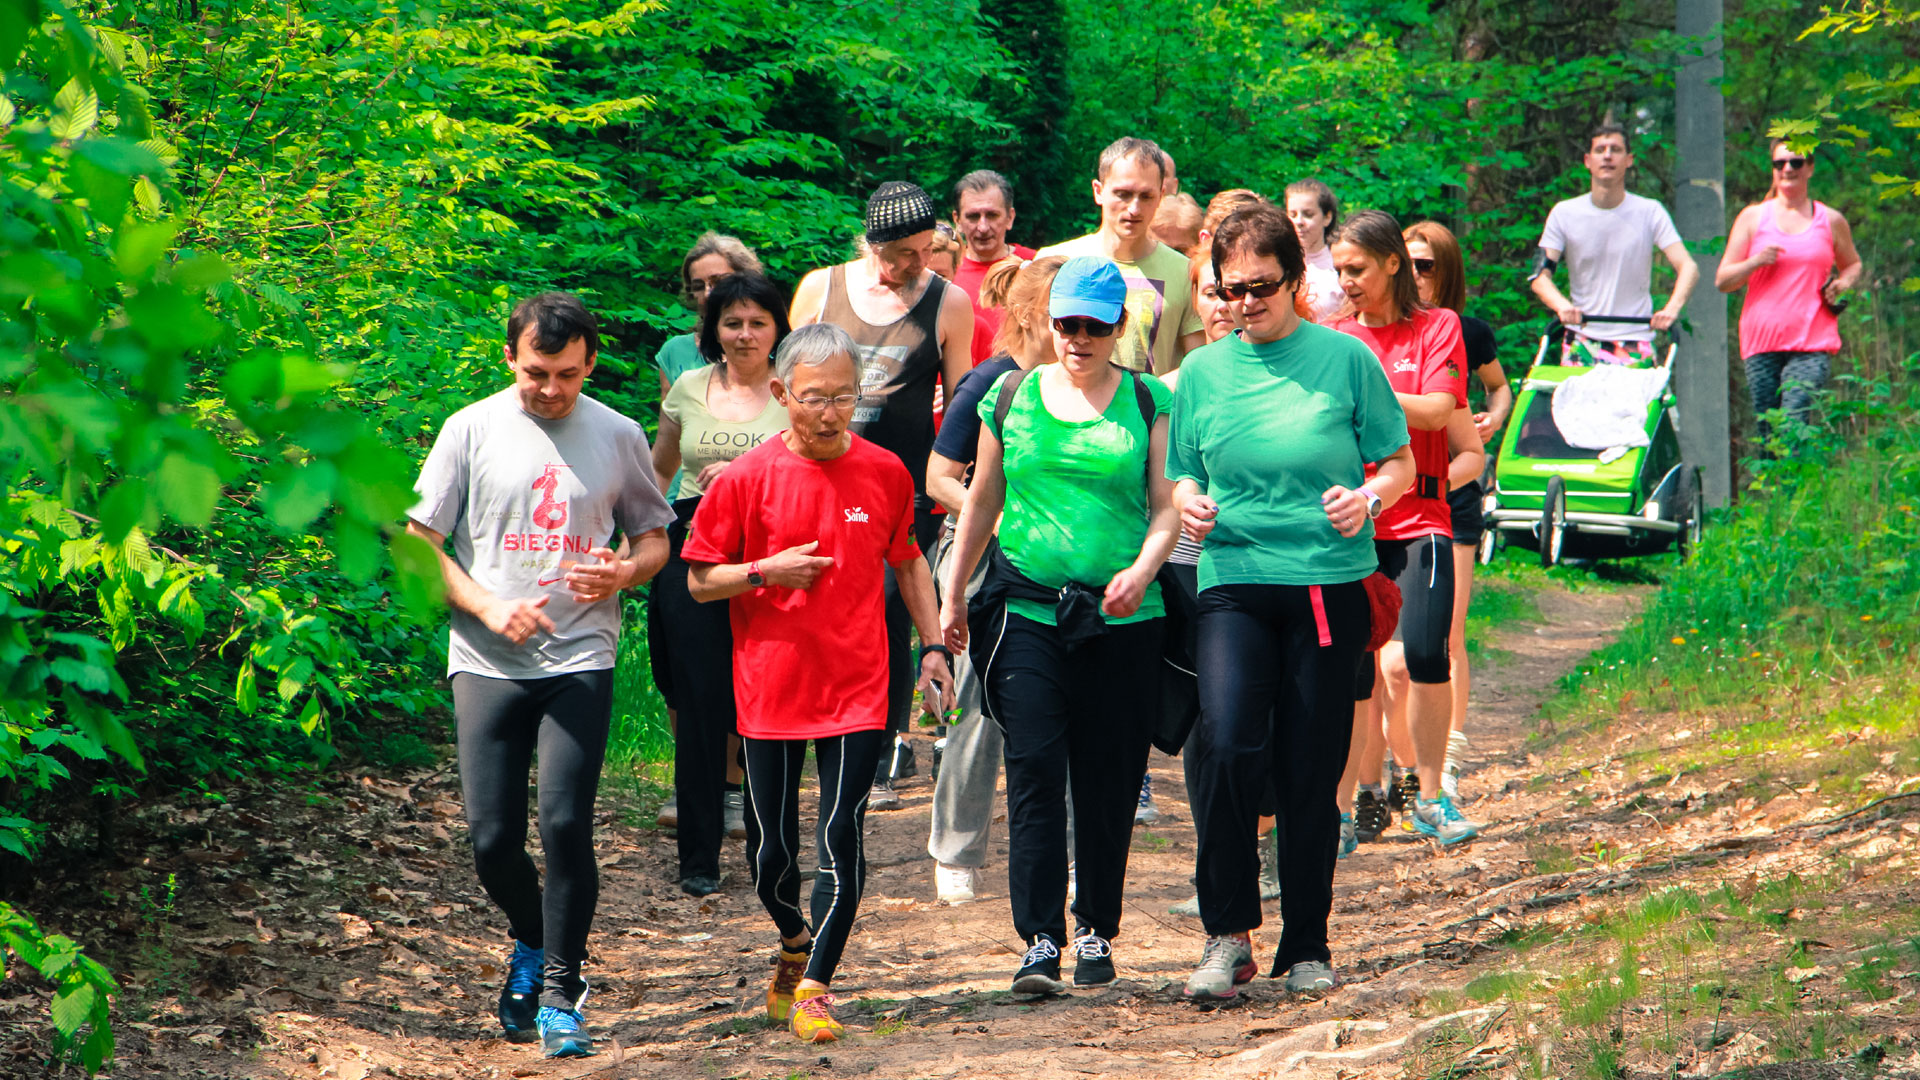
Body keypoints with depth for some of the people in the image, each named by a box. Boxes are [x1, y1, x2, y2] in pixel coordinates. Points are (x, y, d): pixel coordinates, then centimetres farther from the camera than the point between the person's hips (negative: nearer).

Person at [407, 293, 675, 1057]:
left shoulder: (617, 436, 6)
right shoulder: (472, 430, 2)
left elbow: (654, 535, 16)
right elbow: (419, 544, 3)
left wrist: (625, 571, -7)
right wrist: (490, 607, -11)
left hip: (580, 661, 0)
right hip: (488, 665, 0)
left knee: (565, 823, -13)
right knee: (493, 838, -1)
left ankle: (561, 994, -1)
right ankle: (531, 943, 30)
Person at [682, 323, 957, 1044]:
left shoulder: (884, 472, 2)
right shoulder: (747, 478, -5)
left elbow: (907, 559, 17)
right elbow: (700, 581, 1)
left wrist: (933, 645, 12)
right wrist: (767, 571, -15)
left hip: (857, 688, 0)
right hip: (771, 687, 0)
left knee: (842, 838, -10)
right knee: (771, 849, 8)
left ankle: (813, 987, -2)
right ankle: (795, 943, 37)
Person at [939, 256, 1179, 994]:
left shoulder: (1147, 403, 6)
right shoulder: (1011, 398, 10)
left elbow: (1167, 506, 2)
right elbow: (982, 502, 18)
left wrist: (1143, 569, -16)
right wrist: (953, 594, 18)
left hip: (1121, 621, 0)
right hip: (1026, 608, 1)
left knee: (1108, 781, 4)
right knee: (1035, 771, -10)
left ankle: (1096, 932, 18)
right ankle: (1040, 941, -11)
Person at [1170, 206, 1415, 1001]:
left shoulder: (1345, 359, 2)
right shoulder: (1202, 373, 8)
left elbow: (1400, 463, 6)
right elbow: (1182, 477, 16)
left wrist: (1367, 498, -14)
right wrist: (1188, 504, -7)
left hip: (1331, 586, -1)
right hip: (1234, 584, 1)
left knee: (1311, 771, 2)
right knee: (1227, 746, -19)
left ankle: (1306, 948, 17)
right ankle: (1228, 935, -7)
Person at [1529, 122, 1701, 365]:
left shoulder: (1650, 213, 2)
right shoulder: (1564, 214, 4)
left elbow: (1688, 268, -6)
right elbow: (1540, 276, -2)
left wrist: (1672, 308, -27)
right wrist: (1562, 306, -24)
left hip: (1635, 345, -1)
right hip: (1582, 342, 1)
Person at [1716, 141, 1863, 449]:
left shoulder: (1831, 221, 11)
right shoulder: (1753, 218, 10)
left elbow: (1852, 264, 28)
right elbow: (1722, 280, 8)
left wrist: (1844, 283, 4)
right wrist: (1756, 262, -11)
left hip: (1812, 343, -1)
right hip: (1761, 342, 2)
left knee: (1794, 426, -19)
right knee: (1768, 433, 0)